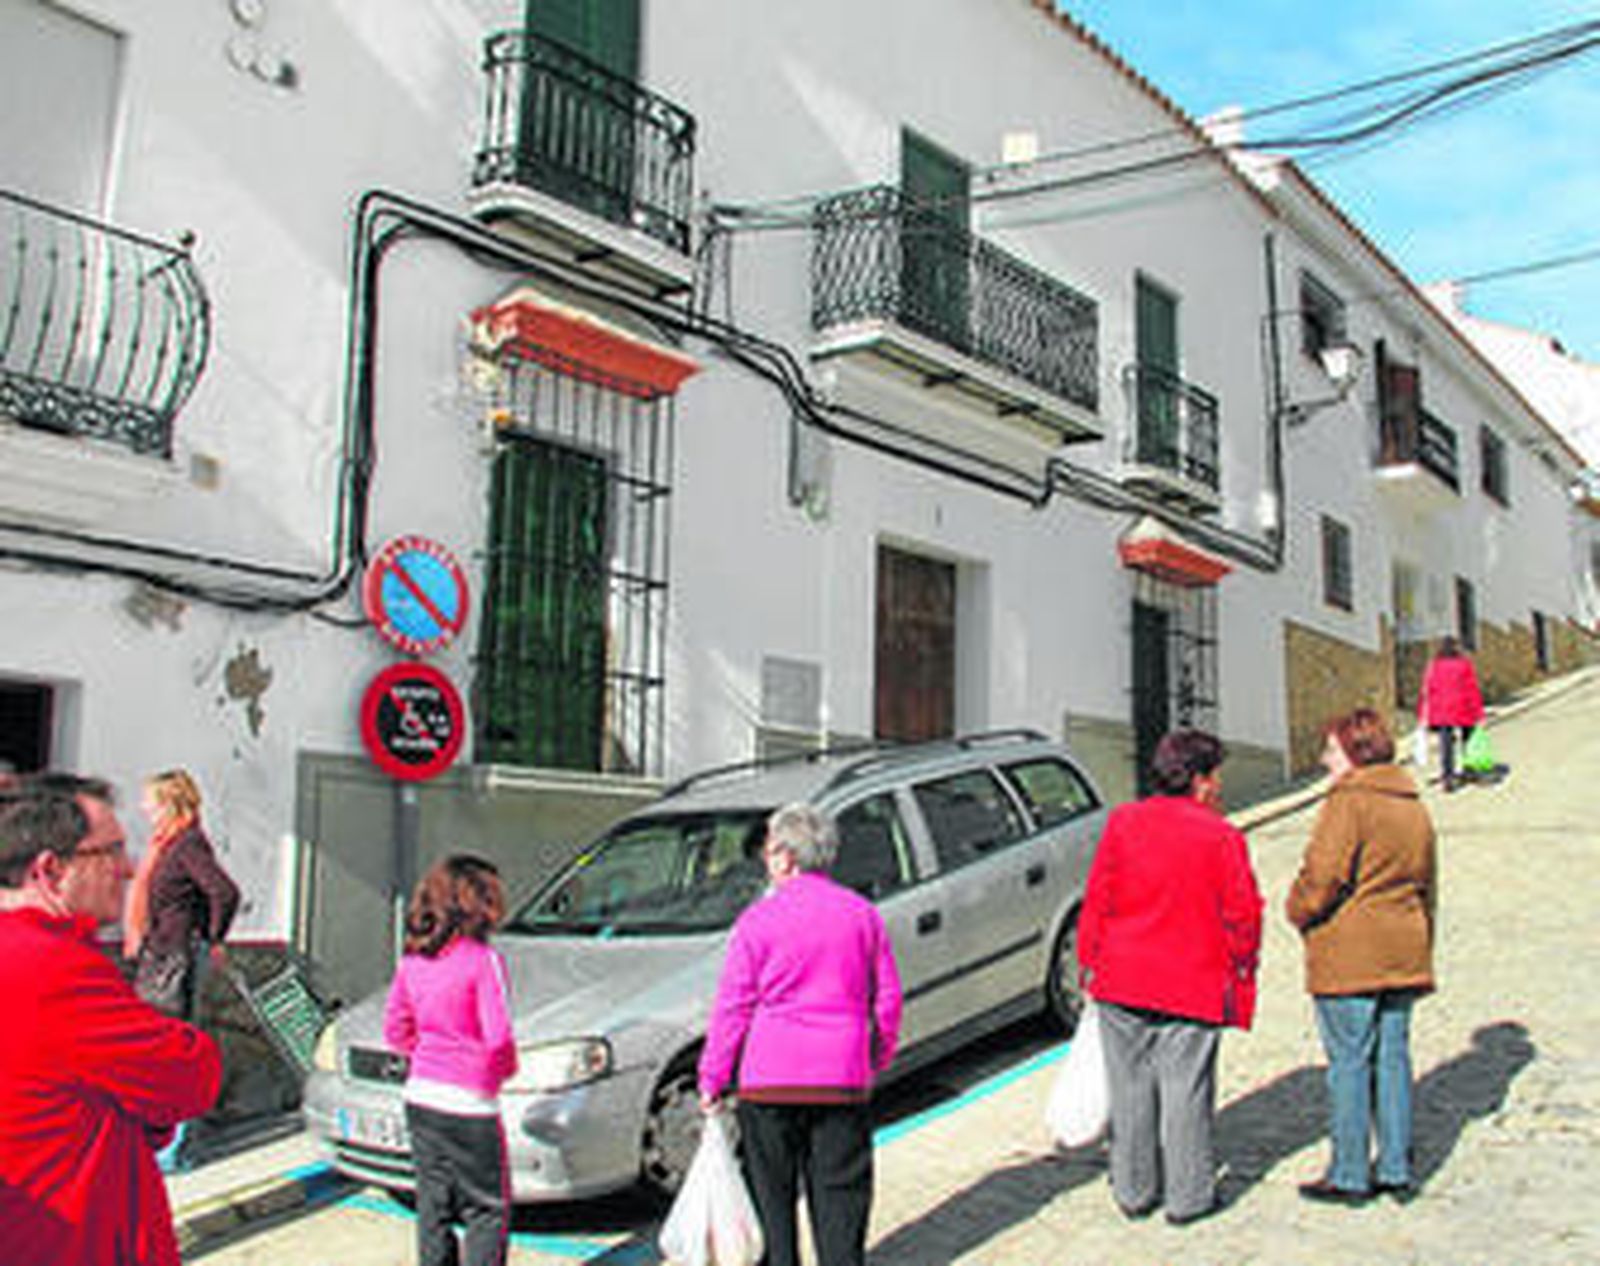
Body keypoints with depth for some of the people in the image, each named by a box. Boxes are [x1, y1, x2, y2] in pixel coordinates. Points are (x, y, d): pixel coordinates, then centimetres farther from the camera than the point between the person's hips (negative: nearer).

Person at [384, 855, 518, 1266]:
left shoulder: (412, 959, 4)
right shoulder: (483, 959, -15)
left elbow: (396, 1031, 11)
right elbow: (498, 1038, -18)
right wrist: (505, 1067, 0)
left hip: (420, 1097, 7)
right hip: (468, 1104, -6)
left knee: (433, 1206, 16)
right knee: (488, 1209, 6)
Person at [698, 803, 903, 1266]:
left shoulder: (758, 919, -6)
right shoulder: (862, 913, 5)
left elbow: (733, 1007, -5)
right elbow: (887, 997, 9)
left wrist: (711, 1080, 2)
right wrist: (877, 1062, 20)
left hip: (771, 1077, -2)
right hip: (843, 1078, 3)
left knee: (772, 1192, 11)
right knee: (839, 1192, 10)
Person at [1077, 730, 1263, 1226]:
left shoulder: (1122, 823, -1)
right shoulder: (1221, 836, -7)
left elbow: (1097, 902, 1)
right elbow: (1242, 913, -5)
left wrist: (1089, 962, 10)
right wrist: (1240, 969, 10)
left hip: (1123, 980, 3)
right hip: (1193, 985, -2)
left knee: (1131, 1087, 12)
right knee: (1186, 1088, 7)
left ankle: (1134, 1190, 22)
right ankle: (1187, 1196, 14)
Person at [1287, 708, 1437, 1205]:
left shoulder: (1347, 804, -14)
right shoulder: (1414, 807, 13)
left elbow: (1323, 876, -19)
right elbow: (1426, 886, 20)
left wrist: (1299, 911, 0)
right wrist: (1420, 948, 27)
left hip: (1348, 958, -8)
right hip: (1403, 955, 8)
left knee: (1349, 1062, 0)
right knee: (1392, 1057, 13)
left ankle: (1349, 1176, 7)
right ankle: (1396, 1169, 20)